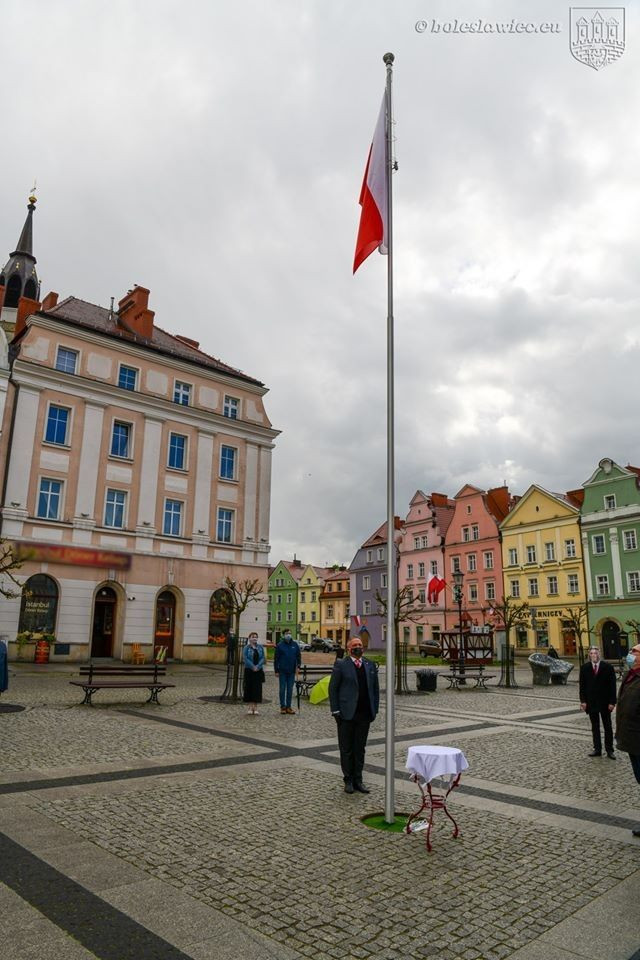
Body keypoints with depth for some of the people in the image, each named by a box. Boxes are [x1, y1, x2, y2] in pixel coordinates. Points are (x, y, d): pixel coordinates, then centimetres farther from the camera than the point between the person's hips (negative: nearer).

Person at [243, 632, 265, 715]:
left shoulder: (260, 647, 6)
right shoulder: (246, 648, 0)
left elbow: (263, 658, 0)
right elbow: (246, 659, -9)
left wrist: (257, 666, -13)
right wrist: (253, 667, -16)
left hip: (259, 671, 2)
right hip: (249, 671, -2)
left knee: (257, 688, 0)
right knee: (249, 687, 2)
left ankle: (255, 707, 5)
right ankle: (250, 707, 11)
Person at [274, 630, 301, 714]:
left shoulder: (295, 645, 4)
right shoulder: (280, 645, -3)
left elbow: (298, 656, 10)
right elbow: (276, 659, -1)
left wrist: (298, 666, -4)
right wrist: (276, 671, -4)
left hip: (291, 671, 3)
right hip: (282, 671, -2)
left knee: (290, 689, 7)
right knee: (282, 689, 2)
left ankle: (288, 707, 14)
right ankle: (283, 707, 10)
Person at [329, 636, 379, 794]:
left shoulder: (370, 666, 9)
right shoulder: (340, 665, -4)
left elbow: (375, 689, 13)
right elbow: (333, 689, -4)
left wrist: (374, 709, 5)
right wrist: (336, 711, -9)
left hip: (364, 715, 4)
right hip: (347, 715, -4)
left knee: (360, 749, 12)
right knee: (346, 749, 7)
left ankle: (358, 780, 22)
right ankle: (348, 780, 20)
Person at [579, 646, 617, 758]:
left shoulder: (608, 667, -7)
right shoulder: (584, 667, 0)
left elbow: (612, 685, -7)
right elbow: (582, 685, 1)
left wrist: (612, 702, -11)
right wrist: (583, 701, -5)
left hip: (605, 702, -2)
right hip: (591, 702, 2)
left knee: (608, 727, 8)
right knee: (595, 727, 10)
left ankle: (609, 750, 16)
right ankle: (597, 749, 17)